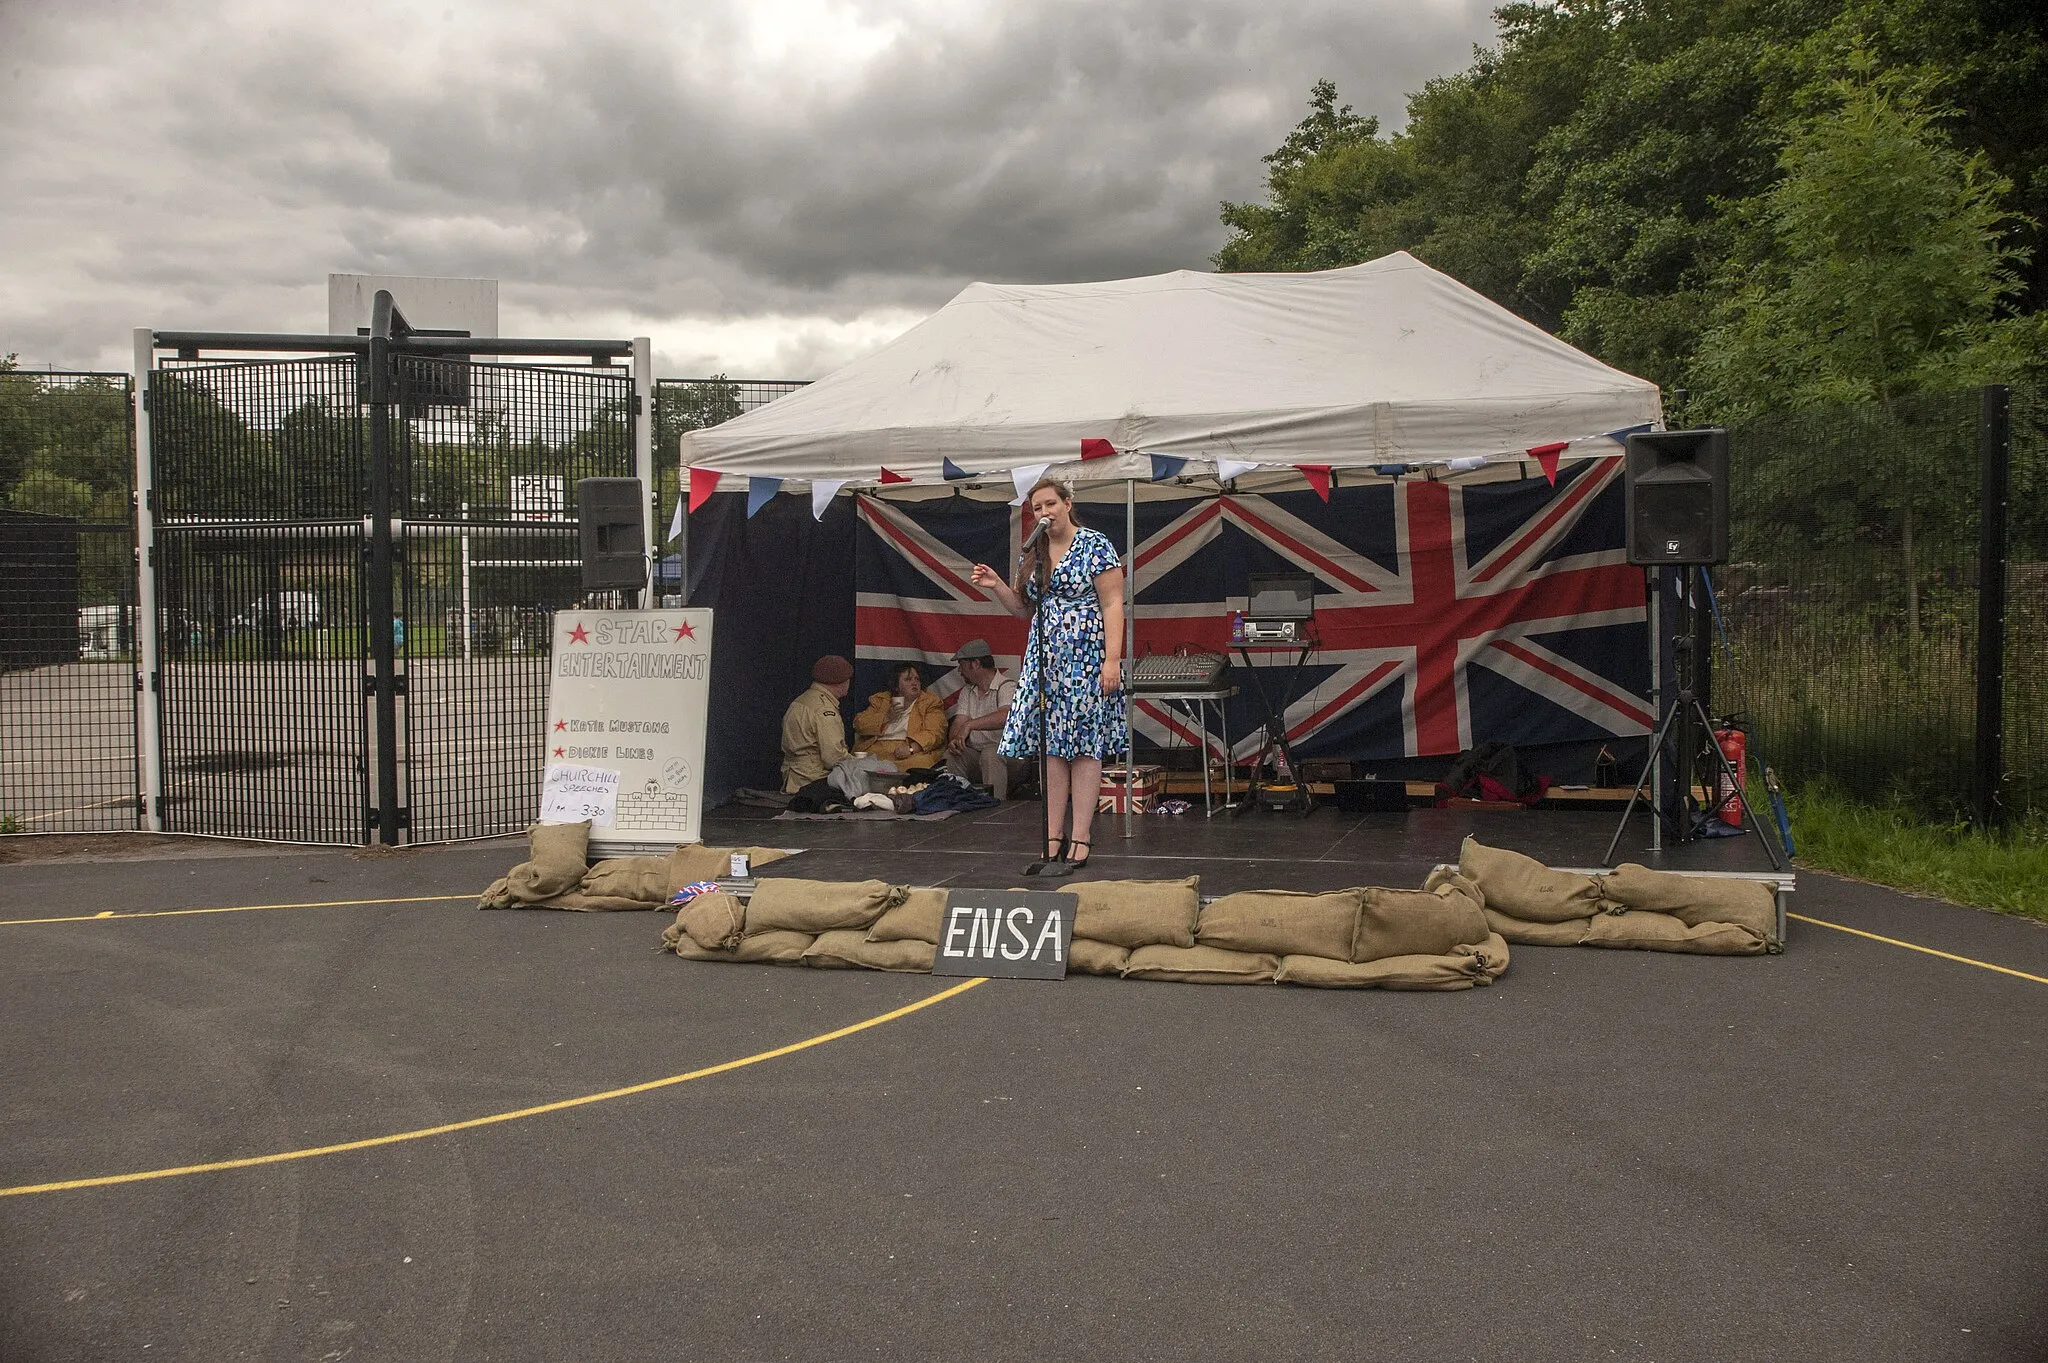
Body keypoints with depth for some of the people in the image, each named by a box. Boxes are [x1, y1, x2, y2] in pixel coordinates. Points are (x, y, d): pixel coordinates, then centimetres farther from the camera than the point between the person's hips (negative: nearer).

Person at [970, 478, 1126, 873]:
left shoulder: (1095, 546, -4)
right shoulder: (1032, 555, 14)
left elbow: (1113, 605, -9)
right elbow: (1023, 608, 20)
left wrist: (1112, 659, -17)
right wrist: (996, 586, 2)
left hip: (1086, 659, -6)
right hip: (1045, 661, 6)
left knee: (1084, 745, -4)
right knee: (1050, 748, 4)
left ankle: (1080, 839, -1)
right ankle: (1054, 837, 8)